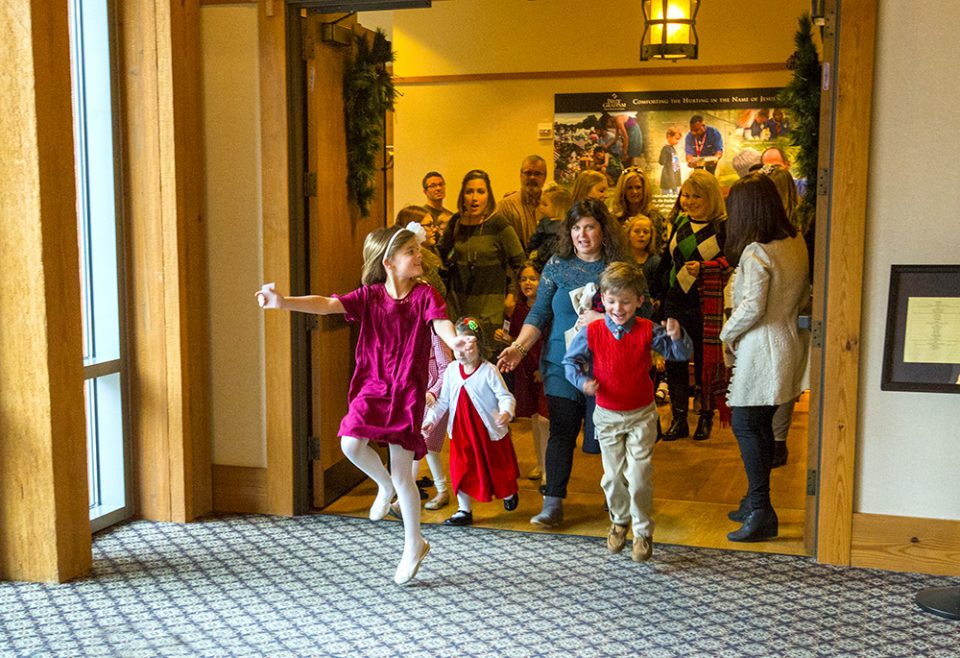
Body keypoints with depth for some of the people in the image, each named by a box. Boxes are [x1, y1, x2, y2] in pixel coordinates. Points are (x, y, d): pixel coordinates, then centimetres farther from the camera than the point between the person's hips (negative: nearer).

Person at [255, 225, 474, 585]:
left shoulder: (424, 294, -4)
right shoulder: (369, 296, -1)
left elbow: (440, 321, -22)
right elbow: (328, 305, -12)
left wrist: (454, 340, -47)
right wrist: (283, 302, -28)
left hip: (407, 392, -2)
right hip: (373, 387, 2)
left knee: (402, 476, 0)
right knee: (351, 443, -22)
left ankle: (414, 544, 22)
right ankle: (384, 487, 13)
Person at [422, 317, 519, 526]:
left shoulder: (488, 370, -15)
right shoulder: (451, 371, 0)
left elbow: (505, 396, -18)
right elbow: (443, 401, 8)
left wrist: (505, 413, -37)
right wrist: (431, 419, -1)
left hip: (489, 430, -3)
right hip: (461, 431, 3)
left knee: (496, 466, 14)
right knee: (461, 468, 2)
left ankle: (509, 494, 44)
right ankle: (464, 511, 15)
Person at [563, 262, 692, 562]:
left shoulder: (648, 331, -11)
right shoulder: (592, 332, -11)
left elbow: (682, 354, -7)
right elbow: (570, 361, 0)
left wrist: (676, 336, -28)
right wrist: (583, 381, -19)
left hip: (641, 414, -1)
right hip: (607, 415, 2)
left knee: (639, 475, -6)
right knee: (613, 475, 11)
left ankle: (643, 531, 13)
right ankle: (619, 521, 37)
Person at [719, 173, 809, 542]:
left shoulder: (756, 251, -18)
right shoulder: (795, 243, 7)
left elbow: (752, 308, -21)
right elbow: (802, 294, 15)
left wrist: (727, 334, -4)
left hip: (762, 349, -9)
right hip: (787, 342, 9)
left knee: (746, 426, -3)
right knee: (761, 425, 16)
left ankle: (762, 513, -1)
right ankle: (756, 502, 26)